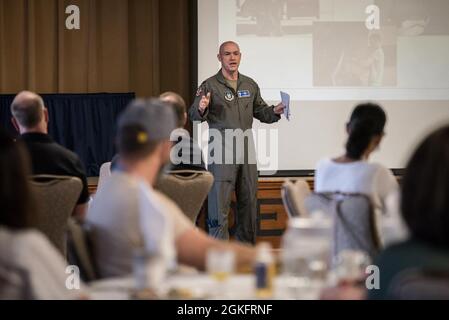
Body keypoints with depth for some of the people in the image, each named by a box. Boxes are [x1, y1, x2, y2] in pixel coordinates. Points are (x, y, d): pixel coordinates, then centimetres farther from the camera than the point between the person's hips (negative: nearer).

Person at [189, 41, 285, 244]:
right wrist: (201, 109, -30)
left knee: (249, 201, 10)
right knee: (219, 202, -7)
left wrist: (275, 112, 0)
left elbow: (260, 111, 20)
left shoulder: (250, 85, 13)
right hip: (221, 151, -5)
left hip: (246, 149, 5)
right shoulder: (210, 86, -3)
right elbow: (194, 116, -8)